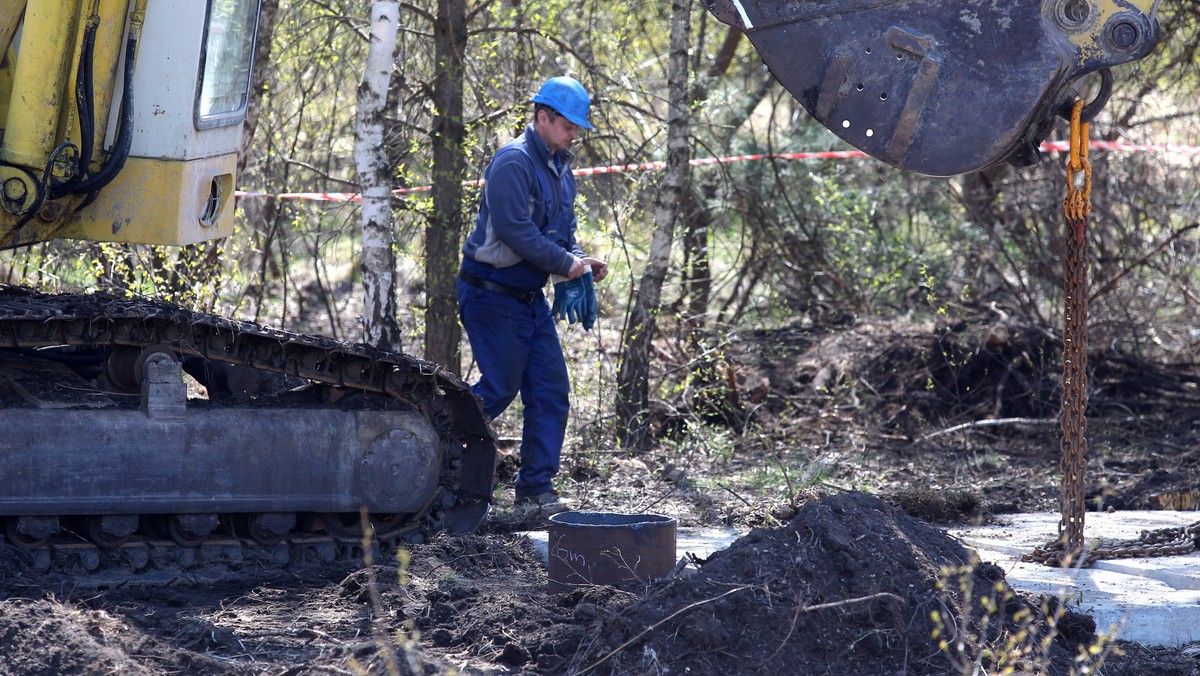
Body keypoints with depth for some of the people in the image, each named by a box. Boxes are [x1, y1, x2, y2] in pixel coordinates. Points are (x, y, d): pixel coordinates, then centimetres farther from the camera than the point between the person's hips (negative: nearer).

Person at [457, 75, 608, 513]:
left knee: (550, 392, 4)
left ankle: (536, 489, 9)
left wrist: (581, 261, 2)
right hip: (492, 294, -9)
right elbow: (515, 230, -25)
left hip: (531, 298, 9)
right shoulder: (513, 162, -17)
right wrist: (564, 263, -19)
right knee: (498, 390, -7)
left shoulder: (559, 169, 13)